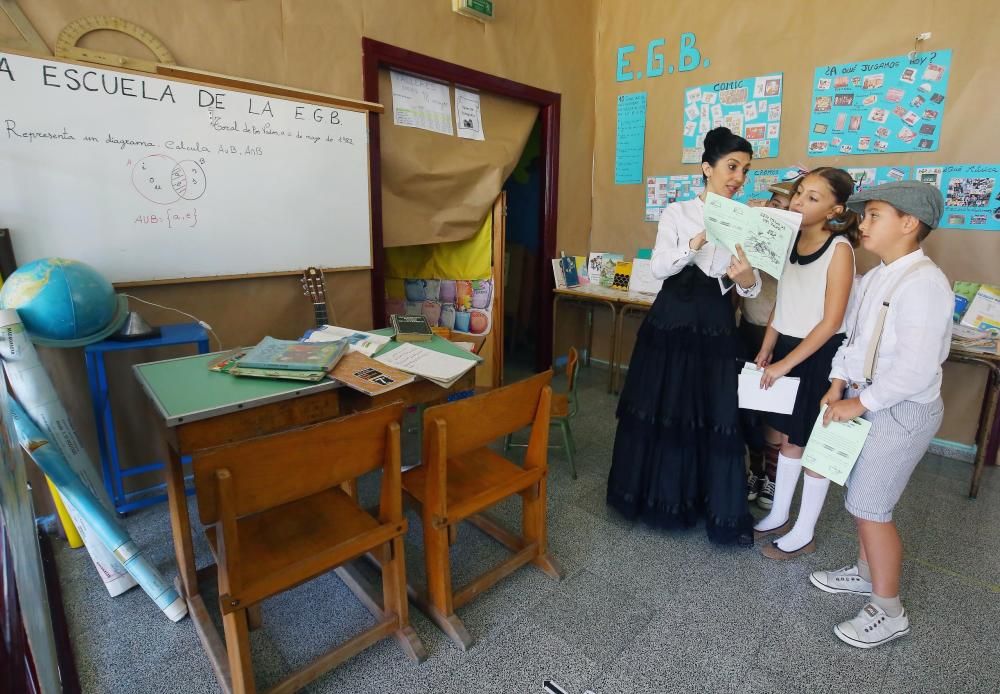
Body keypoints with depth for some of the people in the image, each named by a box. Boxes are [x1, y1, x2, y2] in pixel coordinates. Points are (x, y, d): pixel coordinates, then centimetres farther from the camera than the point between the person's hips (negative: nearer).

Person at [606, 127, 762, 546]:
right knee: (661, 410, 7)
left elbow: (752, 288, 1)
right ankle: (658, 496, 27)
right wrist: (699, 241, -22)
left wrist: (746, 280, -22)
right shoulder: (677, 213, 1)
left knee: (717, 417, 3)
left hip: (717, 328, 2)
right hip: (671, 321, -1)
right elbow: (658, 268, -9)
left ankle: (717, 507, 21)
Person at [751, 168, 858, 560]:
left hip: (819, 356, -6)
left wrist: (786, 363, -17)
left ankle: (804, 534, 21)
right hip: (787, 348, 6)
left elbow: (831, 321, -18)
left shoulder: (839, 248, -15)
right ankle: (779, 514, 31)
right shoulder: (790, 241, 5)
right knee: (789, 436, 16)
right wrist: (766, 351, 8)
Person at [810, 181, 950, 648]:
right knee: (861, 499, 20)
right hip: (870, 403, 8)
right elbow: (854, 338, 11)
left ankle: (889, 613, 20)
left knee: (869, 507, 1)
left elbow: (914, 371, -26)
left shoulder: (923, 282, -22)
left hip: (902, 411, -8)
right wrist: (838, 385, 0)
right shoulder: (874, 277, 5)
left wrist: (858, 403, -19)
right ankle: (865, 573, 41)